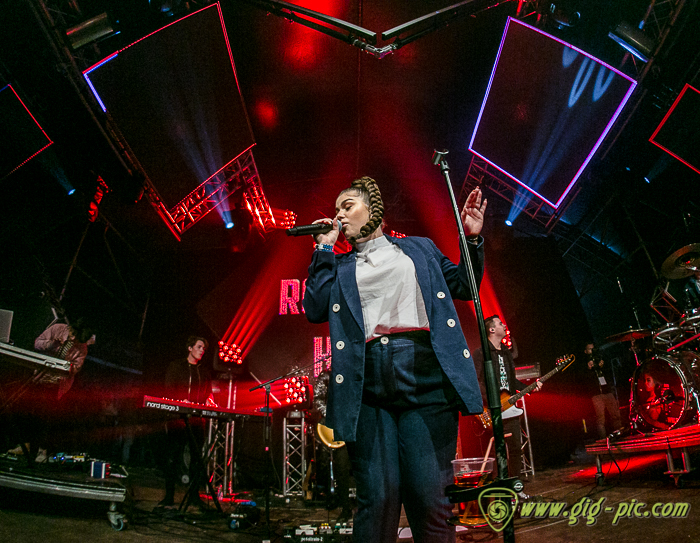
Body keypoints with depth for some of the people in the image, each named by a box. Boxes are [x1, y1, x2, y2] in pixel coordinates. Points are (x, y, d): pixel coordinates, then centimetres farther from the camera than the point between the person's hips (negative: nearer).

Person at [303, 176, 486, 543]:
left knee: (430, 497, 0)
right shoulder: (339, 266, 21)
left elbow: (463, 286, 23)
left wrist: (472, 239, 10)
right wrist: (325, 248, 9)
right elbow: (315, 309, 6)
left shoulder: (420, 248, 21)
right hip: (368, 388, 1)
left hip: (425, 381, 0)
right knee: (378, 496, -2)